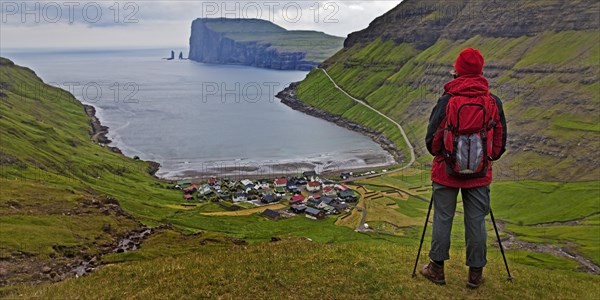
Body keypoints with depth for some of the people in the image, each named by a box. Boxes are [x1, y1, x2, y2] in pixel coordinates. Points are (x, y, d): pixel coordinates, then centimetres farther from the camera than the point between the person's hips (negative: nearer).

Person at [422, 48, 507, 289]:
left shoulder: (447, 101, -11)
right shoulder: (493, 103, -2)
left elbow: (432, 138, -6)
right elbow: (500, 142, 5)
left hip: (446, 171, -2)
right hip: (480, 174, 2)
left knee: (442, 219, 9)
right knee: (476, 222, 9)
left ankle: (437, 269, 20)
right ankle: (476, 273, 19)